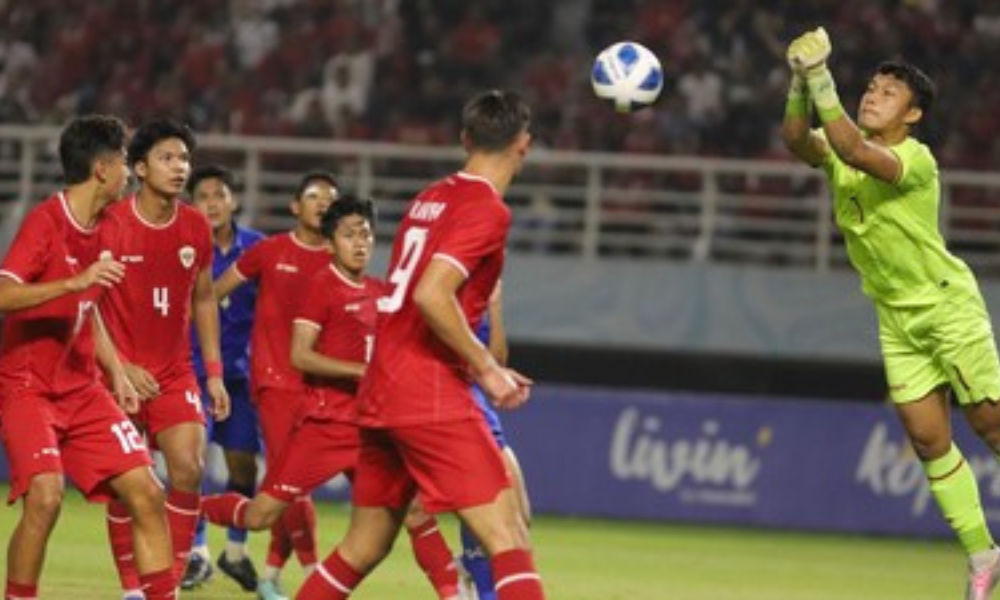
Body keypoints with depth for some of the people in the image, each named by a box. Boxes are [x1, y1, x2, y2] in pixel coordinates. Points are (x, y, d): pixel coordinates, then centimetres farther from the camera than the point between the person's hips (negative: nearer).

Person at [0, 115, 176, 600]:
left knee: (146, 493, -1)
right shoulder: (44, 223, -15)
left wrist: (116, 372, 17)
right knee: (45, 496, -25)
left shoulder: (102, 229, 9)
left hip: (81, 390, 8)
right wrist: (74, 282, -38)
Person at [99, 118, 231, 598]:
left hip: (175, 373, 3)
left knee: (188, 468, -12)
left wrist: (214, 372, 10)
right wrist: (119, 367, -15)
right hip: (121, 373, -3)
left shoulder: (196, 227, 3)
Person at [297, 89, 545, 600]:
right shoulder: (487, 209, -9)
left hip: (380, 395, 9)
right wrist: (487, 369, -14)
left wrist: (484, 368, 22)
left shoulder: (429, 199, 16)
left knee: (364, 547, 18)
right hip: (433, 400, -9)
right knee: (508, 538, -12)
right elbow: (431, 294, -22)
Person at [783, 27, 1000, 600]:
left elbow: (856, 153, -38)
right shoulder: (843, 150, 1)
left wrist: (823, 84, -41)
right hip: (897, 317, 6)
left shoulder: (916, 159, -20)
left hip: (949, 304, -6)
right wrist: (800, 84, -34)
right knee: (928, 438, 1)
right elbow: (798, 141, -19)